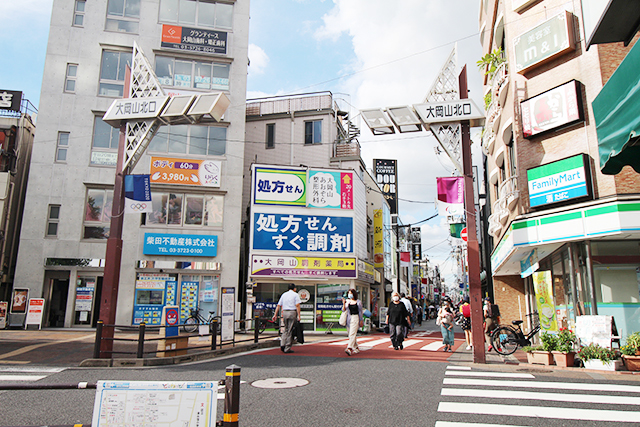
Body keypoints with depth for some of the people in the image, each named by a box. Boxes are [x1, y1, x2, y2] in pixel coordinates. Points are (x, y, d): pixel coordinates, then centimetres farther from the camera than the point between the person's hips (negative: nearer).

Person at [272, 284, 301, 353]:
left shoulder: (284, 294, 15)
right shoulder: (295, 294, 1)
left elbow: (278, 305, 12)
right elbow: (297, 305, -9)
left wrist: (275, 315, 14)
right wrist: (299, 316, -11)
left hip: (284, 312, 5)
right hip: (292, 312, -5)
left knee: (286, 329, 18)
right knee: (290, 331, 0)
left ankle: (282, 344, 3)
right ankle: (287, 348, 2)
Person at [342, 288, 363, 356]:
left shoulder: (358, 302, 3)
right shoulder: (347, 301, 10)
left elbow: (360, 312, 6)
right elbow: (343, 310, 4)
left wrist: (361, 320, 3)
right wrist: (344, 304, -12)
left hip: (355, 318, -4)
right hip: (348, 319, 5)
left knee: (352, 334, -16)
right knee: (351, 334, 9)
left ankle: (349, 349, -27)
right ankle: (356, 348, 22)